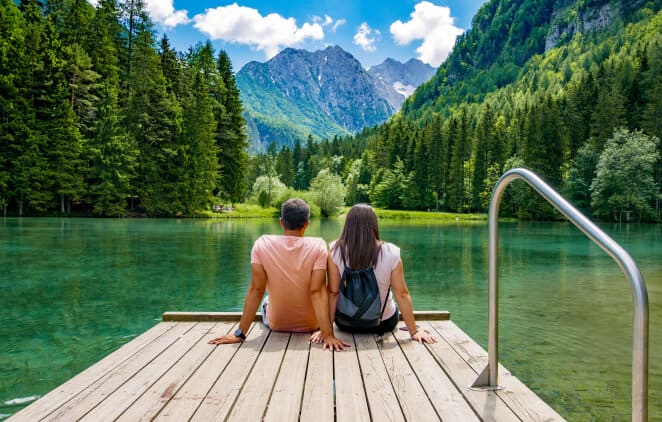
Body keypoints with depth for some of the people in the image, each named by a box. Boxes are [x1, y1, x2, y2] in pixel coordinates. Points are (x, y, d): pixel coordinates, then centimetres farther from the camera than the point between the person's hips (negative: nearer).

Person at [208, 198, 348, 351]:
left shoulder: (262, 244, -18)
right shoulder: (318, 246, -21)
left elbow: (256, 290, -19)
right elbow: (317, 292, -27)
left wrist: (240, 333, -14)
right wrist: (328, 334, -28)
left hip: (276, 323, 1)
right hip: (310, 324, 0)